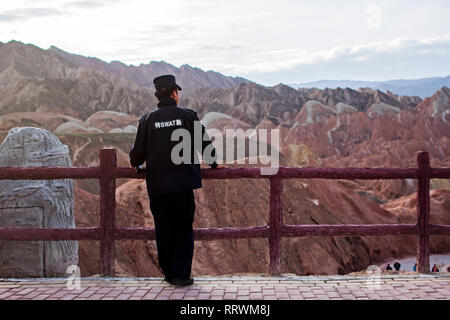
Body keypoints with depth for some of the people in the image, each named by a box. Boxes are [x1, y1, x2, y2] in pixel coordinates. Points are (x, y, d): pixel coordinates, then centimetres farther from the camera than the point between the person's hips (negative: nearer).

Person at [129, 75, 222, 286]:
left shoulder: (148, 120, 1)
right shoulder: (188, 116, -1)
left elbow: (138, 151, 3)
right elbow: (205, 142, 5)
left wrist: (136, 165, 26)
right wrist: (213, 163, 22)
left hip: (157, 185, 2)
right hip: (183, 183, -1)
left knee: (163, 230, 10)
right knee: (184, 230, 7)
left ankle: (169, 273, 16)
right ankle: (181, 275, 5)